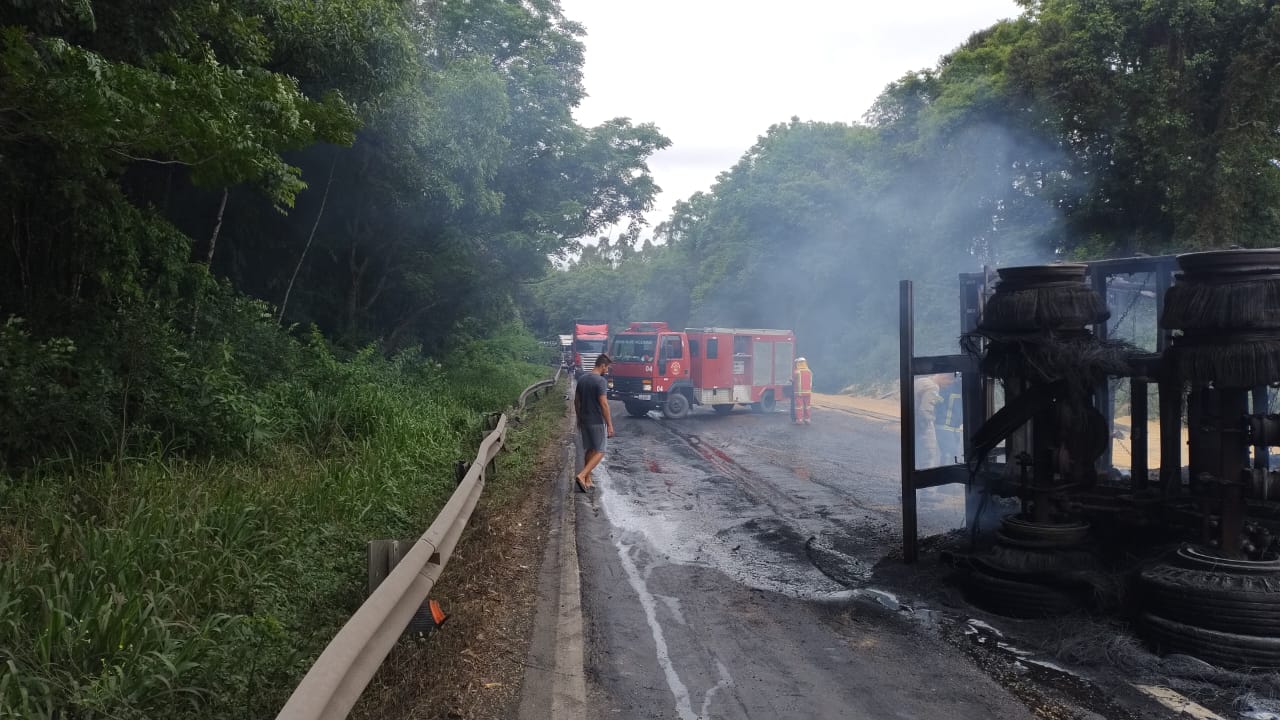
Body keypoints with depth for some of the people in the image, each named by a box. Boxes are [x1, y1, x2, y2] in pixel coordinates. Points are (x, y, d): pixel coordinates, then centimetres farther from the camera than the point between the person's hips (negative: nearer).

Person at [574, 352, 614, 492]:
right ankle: (581, 476, -13)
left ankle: (587, 481, 19)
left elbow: (576, 401, 13)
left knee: (588, 450, 16)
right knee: (599, 452, 0)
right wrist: (610, 424, -16)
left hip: (584, 421, 8)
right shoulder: (601, 381, -17)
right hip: (597, 422, -8)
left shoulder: (582, 379, 7)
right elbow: (603, 404, -20)